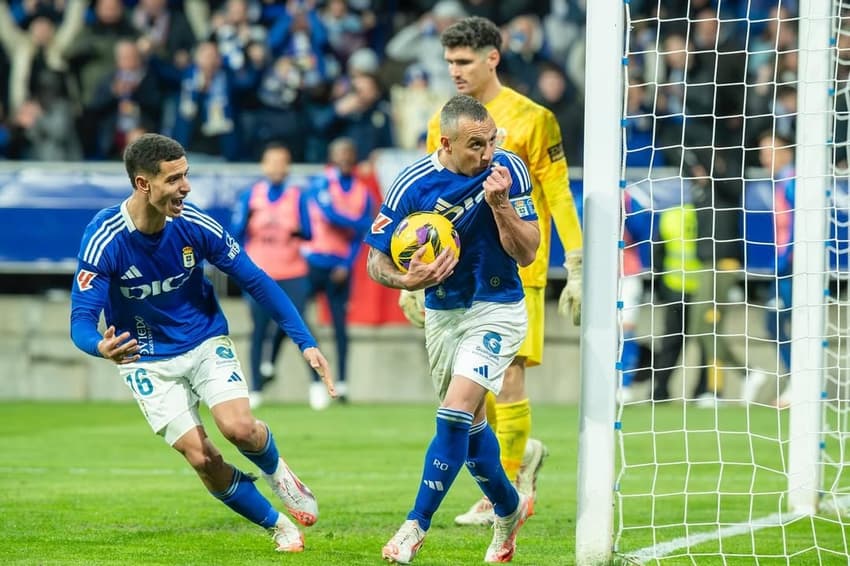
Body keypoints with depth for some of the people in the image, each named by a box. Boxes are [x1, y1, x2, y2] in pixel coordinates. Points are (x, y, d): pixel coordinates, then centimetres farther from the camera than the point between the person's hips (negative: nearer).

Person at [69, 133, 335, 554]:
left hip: (206, 342, 1)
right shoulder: (104, 239, -24)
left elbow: (255, 281, -7)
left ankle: (275, 471, 14)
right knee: (202, 458, -13)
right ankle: (277, 525, 9)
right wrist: (100, 347, -49)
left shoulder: (194, 225, -17)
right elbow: (81, 321, -24)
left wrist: (306, 342, -11)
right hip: (147, 359, -1)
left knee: (239, 428, -22)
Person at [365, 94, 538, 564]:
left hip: (497, 309, -3)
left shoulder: (508, 170, -14)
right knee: (469, 424, 14)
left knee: (456, 413, -18)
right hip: (442, 313, 3)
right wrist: (407, 281, -29)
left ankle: (416, 526, -11)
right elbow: (376, 261, -9)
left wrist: (499, 204, -27)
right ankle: (509, 508, 39)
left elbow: (526, 252, -12)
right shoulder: (412, 186, -15)